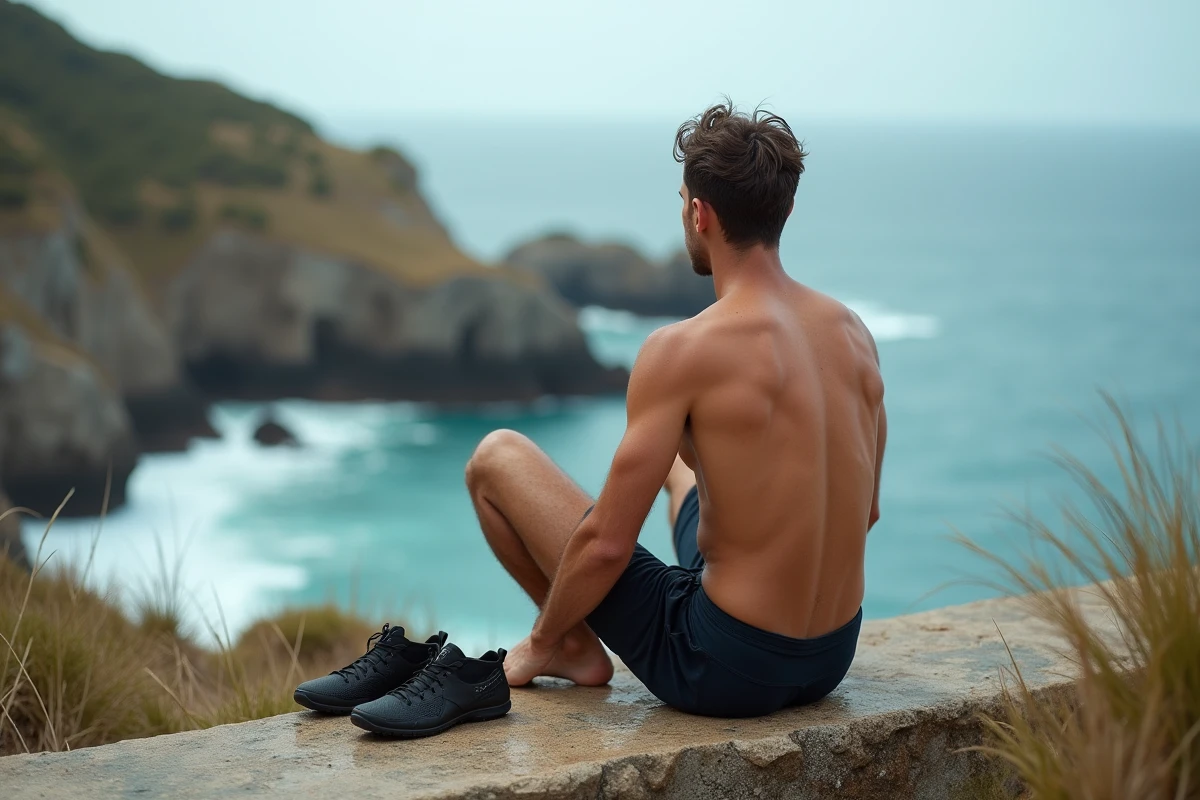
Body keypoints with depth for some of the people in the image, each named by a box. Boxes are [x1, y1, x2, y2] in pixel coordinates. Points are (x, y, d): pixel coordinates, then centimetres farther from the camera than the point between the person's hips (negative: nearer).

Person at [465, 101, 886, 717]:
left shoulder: (683, 350, -20)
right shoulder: (854, 333, 0)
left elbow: (606, 544, -18)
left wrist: (541, 640, 0)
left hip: (721, 670, -7)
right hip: (830, 662, 7)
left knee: (497, 456, 7)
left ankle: (570, 645, 21)